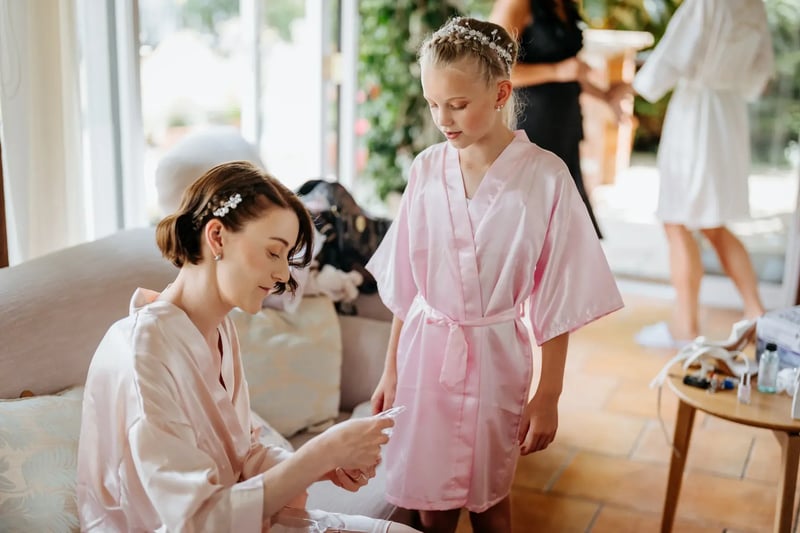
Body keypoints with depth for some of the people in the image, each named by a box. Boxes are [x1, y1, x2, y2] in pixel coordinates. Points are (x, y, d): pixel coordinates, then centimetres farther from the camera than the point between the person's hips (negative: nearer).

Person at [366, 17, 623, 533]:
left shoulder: (544, 176, -12)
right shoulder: (426, 169, -2)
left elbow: (556, 299, -8)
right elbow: (405, 283, 5)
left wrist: (548, 396, -6)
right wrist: (391, 370, 10)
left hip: (495, 356, -2)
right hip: (425, 351, 3)